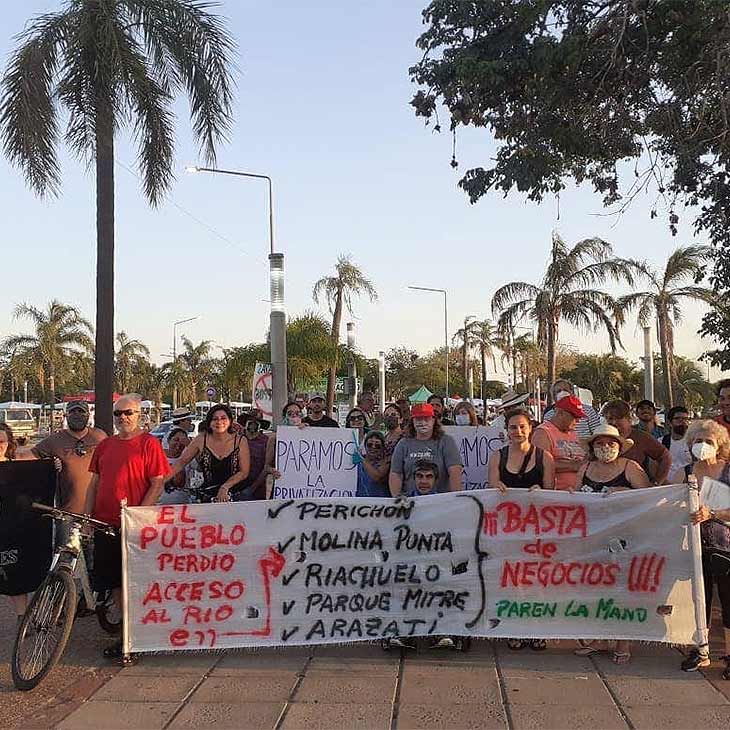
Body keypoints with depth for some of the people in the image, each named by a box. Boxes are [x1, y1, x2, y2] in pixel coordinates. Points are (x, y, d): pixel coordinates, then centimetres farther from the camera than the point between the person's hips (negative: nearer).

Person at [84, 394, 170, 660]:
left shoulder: (148, 443, -5)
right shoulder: (104, 446, 13)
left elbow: (158, 484, -9)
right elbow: (94, 483, 17)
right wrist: (87, 515, 8)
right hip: (105, 523, 6)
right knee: (115, 582, 11)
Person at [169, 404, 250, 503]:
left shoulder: (240, 441, 0)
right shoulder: (201, 440, 2)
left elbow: (244, 472, 0)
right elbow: (181, 462, 8)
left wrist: (225, 487, -11)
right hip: (207, 497, 1)